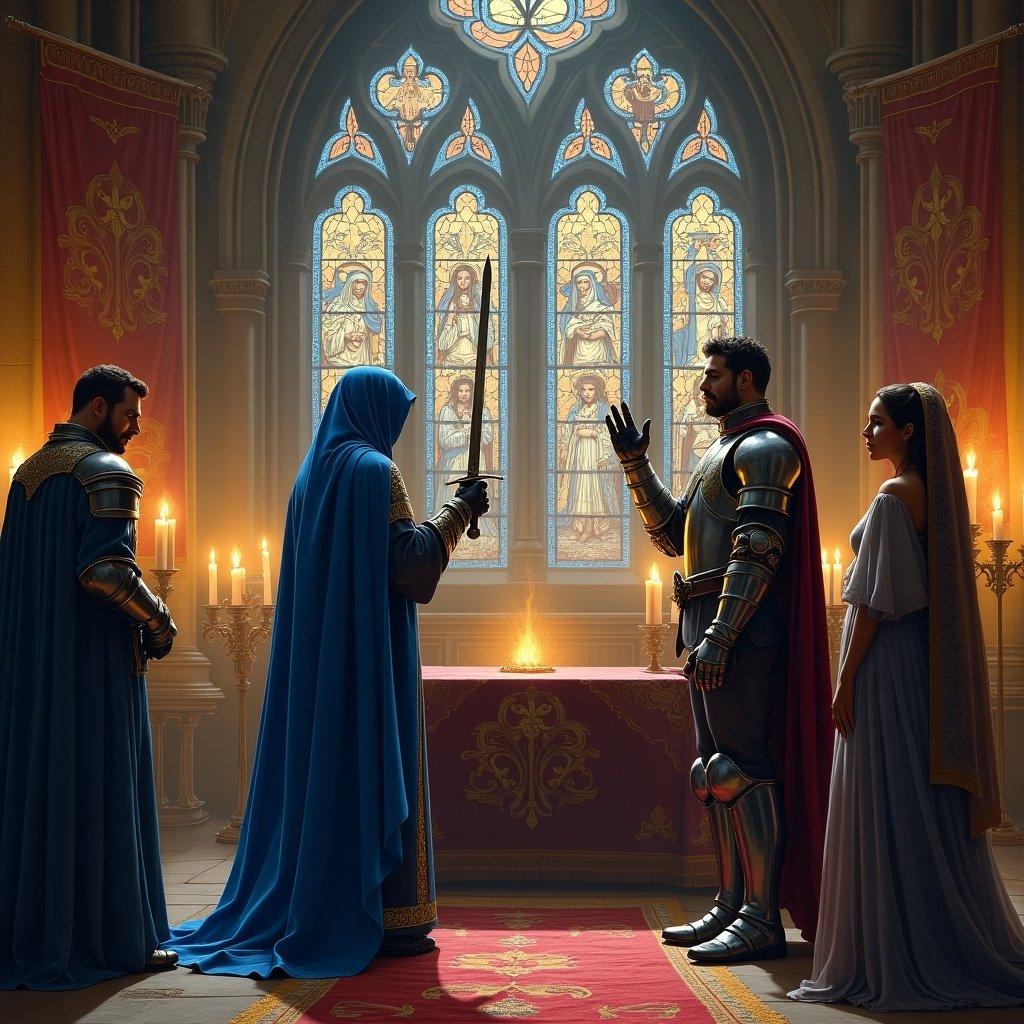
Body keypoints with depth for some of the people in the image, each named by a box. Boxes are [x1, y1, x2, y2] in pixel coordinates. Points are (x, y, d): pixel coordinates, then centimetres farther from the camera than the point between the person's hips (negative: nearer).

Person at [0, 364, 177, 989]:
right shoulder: (107, 475, -12)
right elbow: (105, 568, -22)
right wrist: (159, 622, -9)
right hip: (96, 661, -8)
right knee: (102, 794, -2)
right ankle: (117, 937, 3)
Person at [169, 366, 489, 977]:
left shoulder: (314, 470, 14)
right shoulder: (374, 470, -12)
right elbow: (409, 561, -16)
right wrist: (458, 513, -6)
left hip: (319, 649, 8)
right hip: (372, 648, -8)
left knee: (321, 767, 11)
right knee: (374, 768, -5)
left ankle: (309, 906, 16)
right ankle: (382, 918, -2)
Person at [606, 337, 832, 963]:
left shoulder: (764, 446, -10)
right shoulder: (726, 451, 22)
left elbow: (757, 552, -20)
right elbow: (674, 536, 23)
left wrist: (719, 635, -25)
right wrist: (636, 465, 15)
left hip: (741, 627, -11)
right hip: (709, 627, 11)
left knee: (743, 765, -11)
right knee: (720, 766, 12)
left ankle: (763, 919, -9)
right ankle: (733, 904, 18)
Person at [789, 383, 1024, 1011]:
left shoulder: (894, 498, -14)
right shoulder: (938, 493, 13)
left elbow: (875, 600, -18)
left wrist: (846, 679, -15)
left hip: (887, 663, -9)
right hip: (931, 666, 9)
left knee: (887, 808, -4)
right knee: (931, 807, 13)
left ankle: (894, 961, 1)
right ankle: (953, 948, 19)